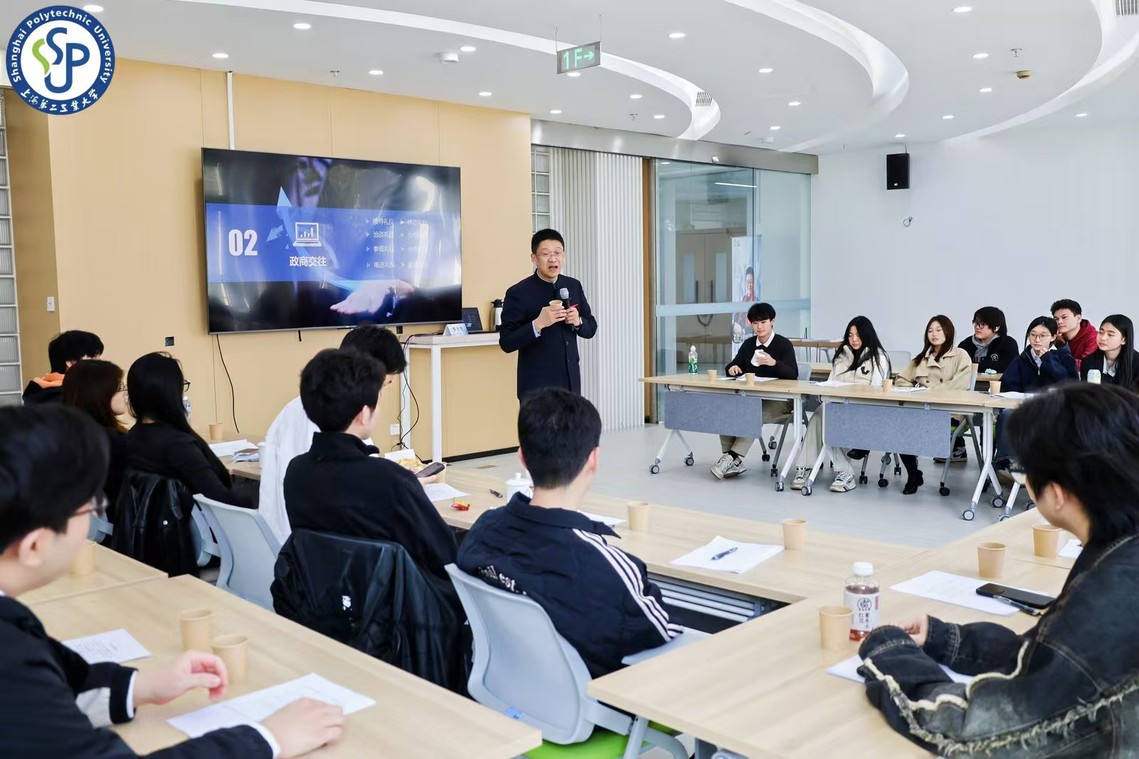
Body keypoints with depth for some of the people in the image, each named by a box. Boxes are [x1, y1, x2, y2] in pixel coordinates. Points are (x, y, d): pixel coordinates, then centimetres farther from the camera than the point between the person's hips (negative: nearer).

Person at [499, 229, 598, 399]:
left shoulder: (574, 286, 6)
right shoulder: (518, 293, -10)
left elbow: (591, 328, 14)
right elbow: (506, 343, -12)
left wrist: (578, 321, -9)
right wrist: (538, 324, -26)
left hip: (570, 382, 5)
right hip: (537, 386, -5)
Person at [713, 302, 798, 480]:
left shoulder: (783, 344, -4)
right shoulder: (748, 344, 12)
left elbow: (793, 374, -16)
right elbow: (731, 368, 13)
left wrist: (774, 363, -34)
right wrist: (732, 369, -12)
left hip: (780, 399, -5)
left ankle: (732, 457, -37)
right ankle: (732, 461, -27)